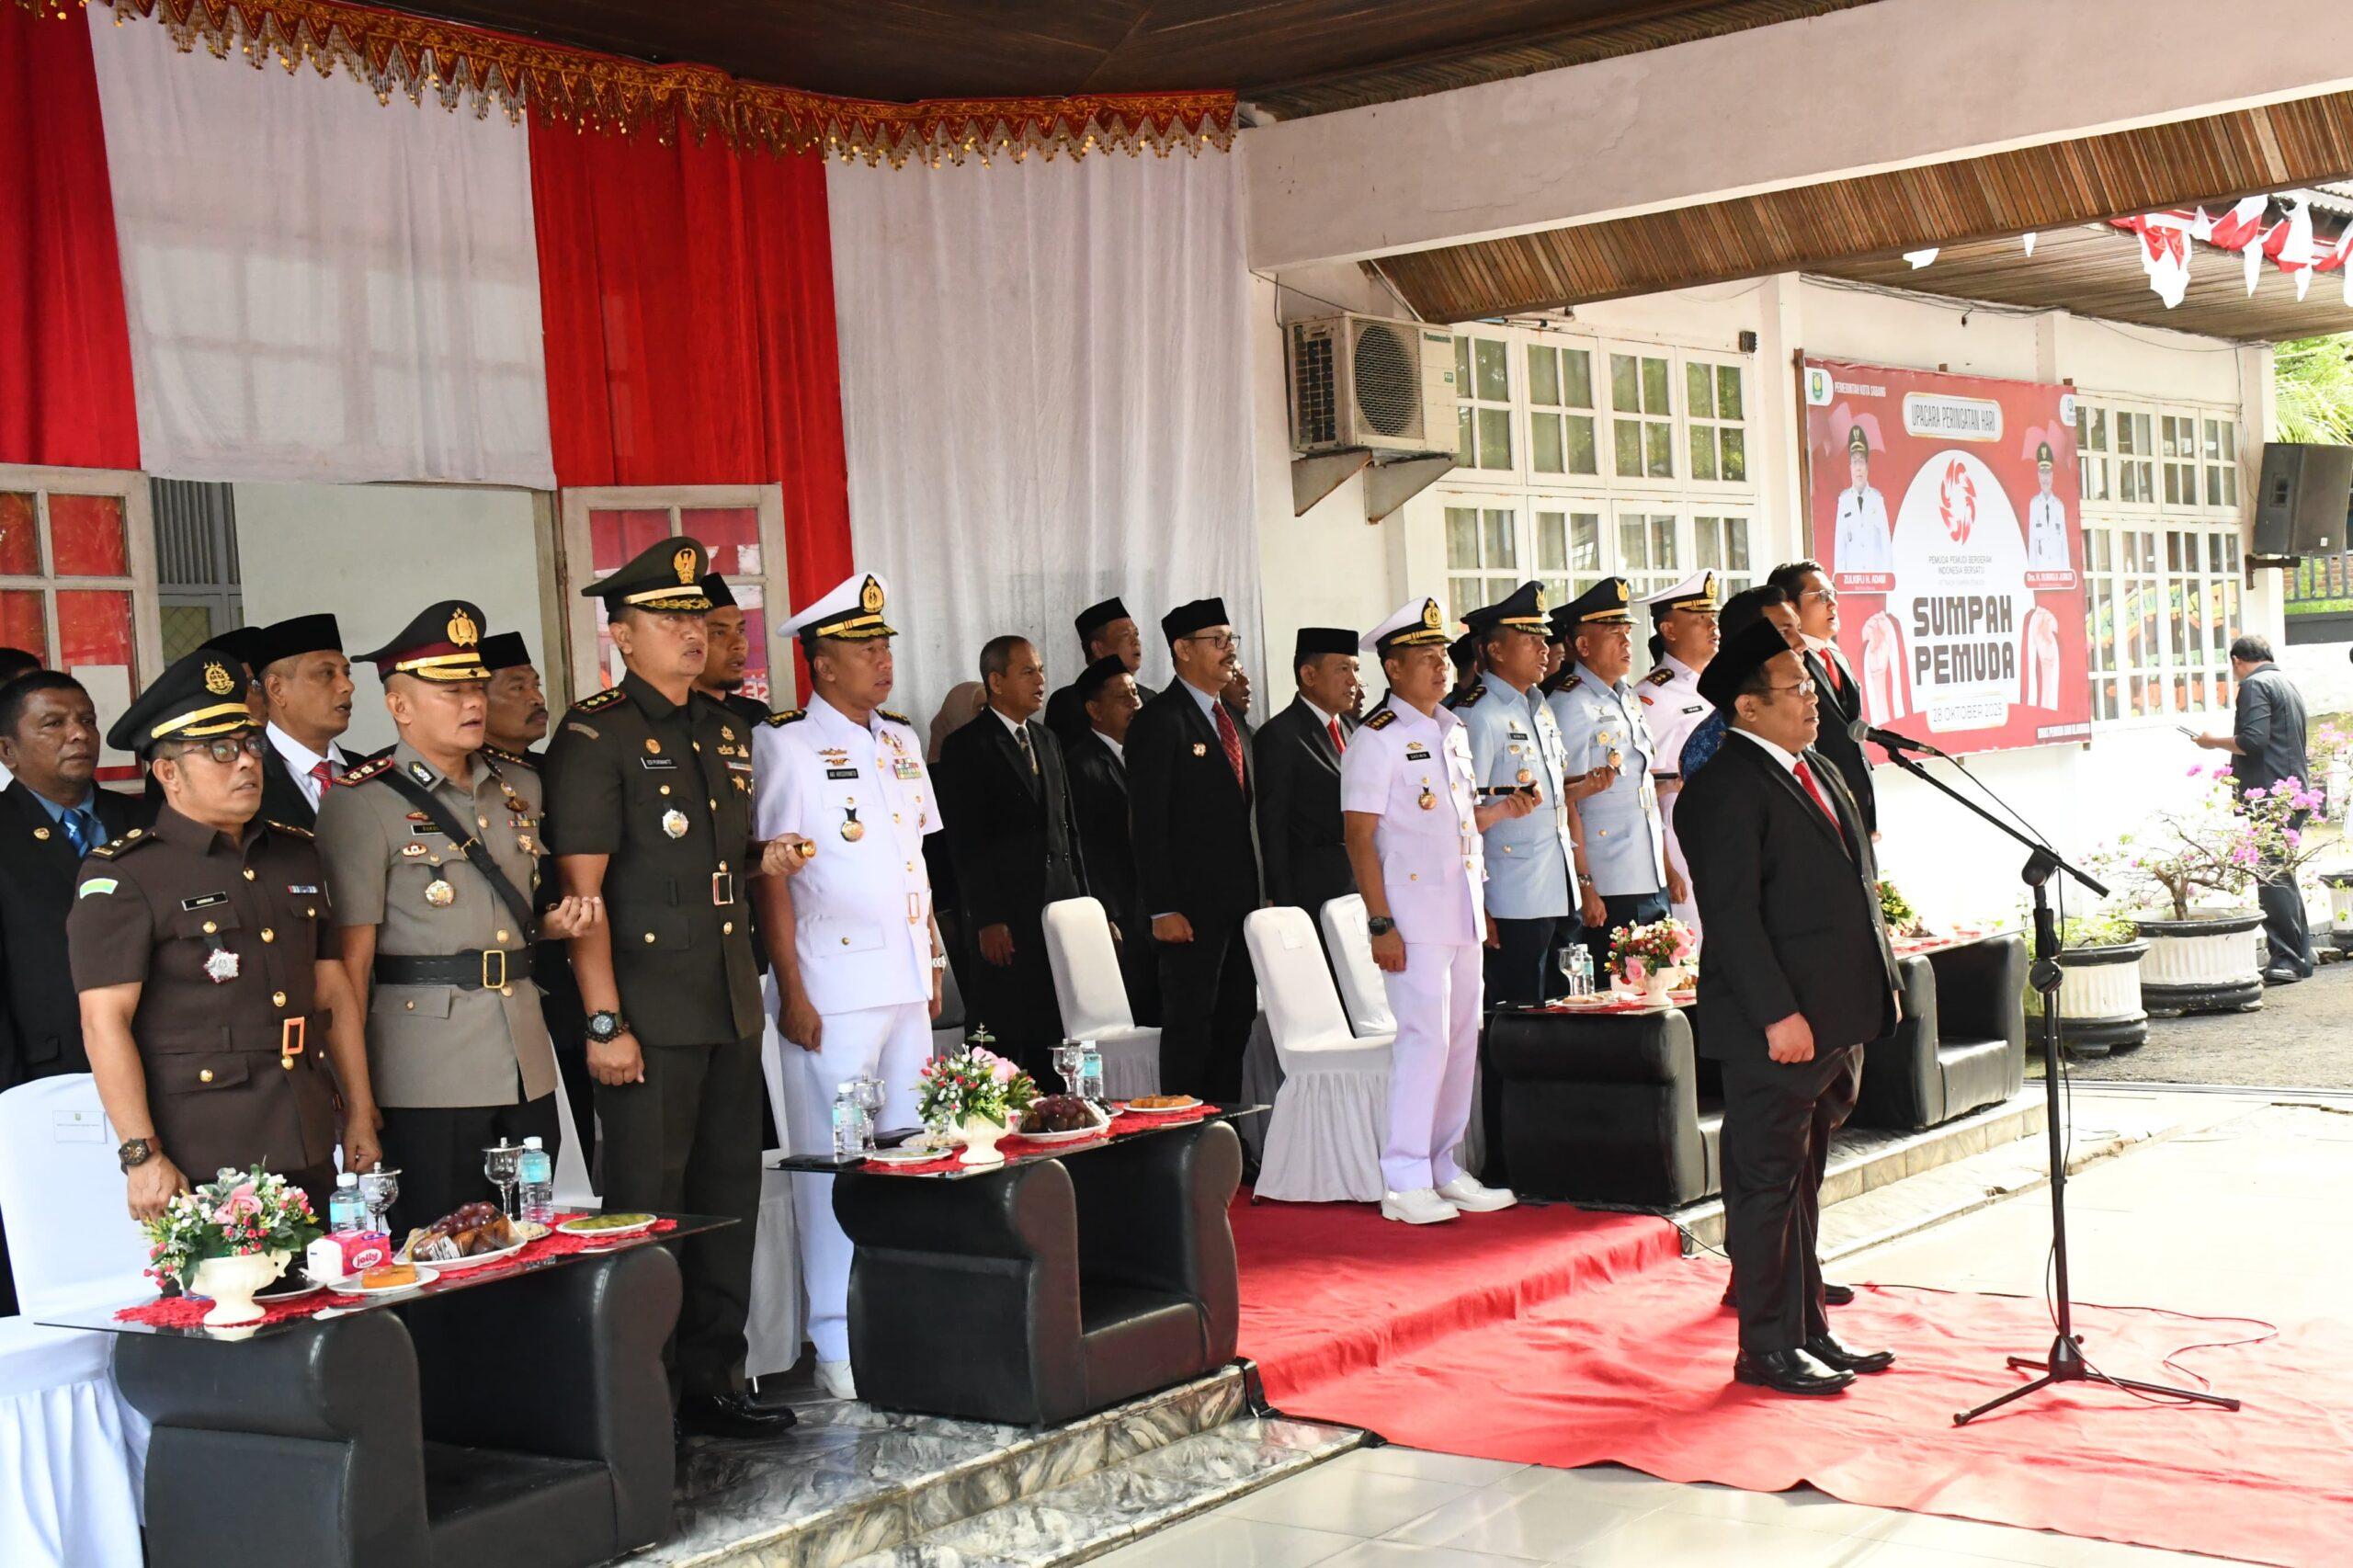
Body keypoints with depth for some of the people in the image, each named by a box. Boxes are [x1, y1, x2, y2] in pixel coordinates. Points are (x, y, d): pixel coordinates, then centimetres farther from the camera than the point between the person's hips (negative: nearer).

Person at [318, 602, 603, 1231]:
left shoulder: (520, 786, 13)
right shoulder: (362, 802, -6)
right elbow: (352, 958, -9)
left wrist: (558, 921, 5)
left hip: (528, 1067, 6)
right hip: (428, 1078, -6)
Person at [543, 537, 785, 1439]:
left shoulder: (726, 733, 15)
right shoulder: (594, 736, -7)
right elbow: (582, 889, -13)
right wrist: (603, 1022, -16)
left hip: (730, 1009, 7)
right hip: (649, 1017, -7)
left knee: (730, 1197, 12)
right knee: (647, 1212, -2)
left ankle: (714, 1382, 23)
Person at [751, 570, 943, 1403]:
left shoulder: (902, 743, 14)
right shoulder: (784, 746, -6)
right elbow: (771, 876, -9)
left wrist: (933, 964, 14)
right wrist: (791, 992, -13)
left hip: (905, 982, 7)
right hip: (831, 986, -7)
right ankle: (837, 1345, 5)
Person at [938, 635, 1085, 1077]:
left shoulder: (1047, 741, 17)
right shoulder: (966, 748, -5)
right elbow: (965, 844, -10)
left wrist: (1083, 903, 13)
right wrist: (986, 921, -14)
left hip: (1059, 910, 6)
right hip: (1006, 919, -6)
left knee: (1053, 1039, 7)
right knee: (1005, 1036, -5)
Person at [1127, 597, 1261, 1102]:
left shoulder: (1234, 723, 18)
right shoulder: (1159, 721, -9)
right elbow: (1148, 821, -13)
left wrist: (1261, 892, 13)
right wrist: (1162, 909, -18)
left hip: (1240, 901, 8)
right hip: (1191, 905, -8)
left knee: (1236, 1019, 10)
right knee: (1189, 1022, -3)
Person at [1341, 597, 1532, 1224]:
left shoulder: (1453, 731, 15)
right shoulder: (1378, 739, -8)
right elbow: (1360, 837, -12)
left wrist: (1501, 810, 4)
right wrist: (1380, 924, -17)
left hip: (1461, 909, 8)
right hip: (1413, 913, -8)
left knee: (1463, 1038, 10)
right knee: (1425, 1036, -10)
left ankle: (1444, 1168, 19)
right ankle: (1403, 1182, -3)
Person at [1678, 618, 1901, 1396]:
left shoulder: (1817, 771, 15)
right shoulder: (1726, 788, -15)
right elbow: (1732, 913, -19)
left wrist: (1880, 981, 16)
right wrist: (1777, 1014, -22)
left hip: (1836, 1020, 9)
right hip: (1776, 1030, -9)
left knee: (1803, 1182, 17)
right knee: (1768, 1183, -1)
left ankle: (1810, 1330, 27)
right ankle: (1766, 1347, 7)